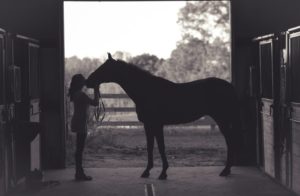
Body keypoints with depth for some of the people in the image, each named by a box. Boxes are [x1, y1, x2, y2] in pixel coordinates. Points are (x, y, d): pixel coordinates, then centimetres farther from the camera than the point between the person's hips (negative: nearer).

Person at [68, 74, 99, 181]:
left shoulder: (75, 94, 10)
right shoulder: (81, 94, -18)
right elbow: (95, 103, -19)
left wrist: (96, 91, 16)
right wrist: (96, 91, -8)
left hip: (77, 123, 9)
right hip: (81, 123, -9)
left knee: (79, 148, 13)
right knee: (80, 149, -5)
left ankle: (79, 172, 19)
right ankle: (79, 173, -1)